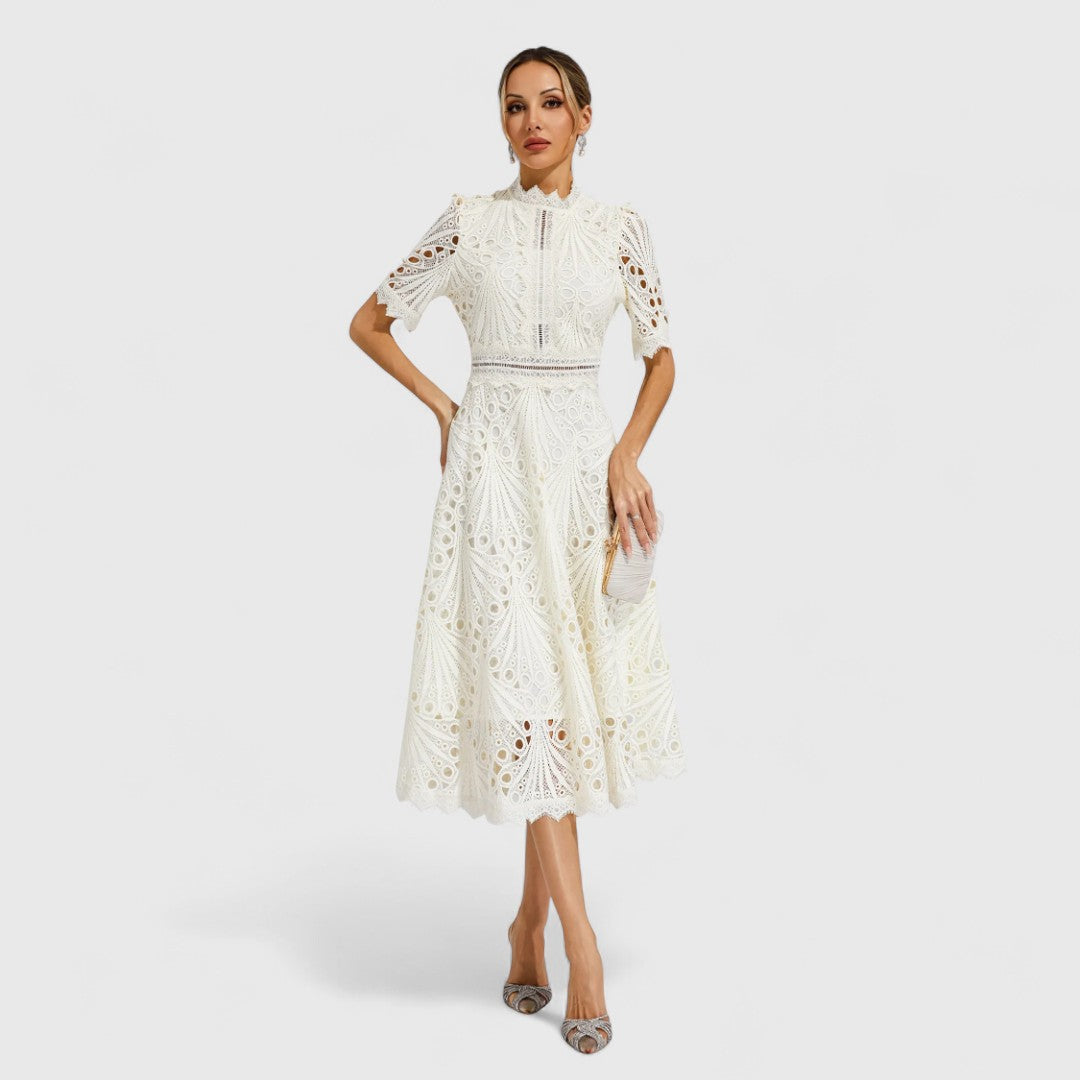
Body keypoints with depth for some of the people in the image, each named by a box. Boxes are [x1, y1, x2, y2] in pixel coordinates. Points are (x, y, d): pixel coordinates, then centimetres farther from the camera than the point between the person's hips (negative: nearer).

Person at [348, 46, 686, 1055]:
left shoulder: (619, 227, 8)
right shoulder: (467, 221, 5)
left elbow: (661, 356, 10)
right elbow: (369, 323, 11)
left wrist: (626, 457, -3)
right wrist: (444, 407, 4)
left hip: (585, 461, 2)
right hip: (496, 461, -2)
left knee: (577, 680, 3)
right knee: (523, 680, -9)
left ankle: (529, 922, 20)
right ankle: (581, 945, -2)